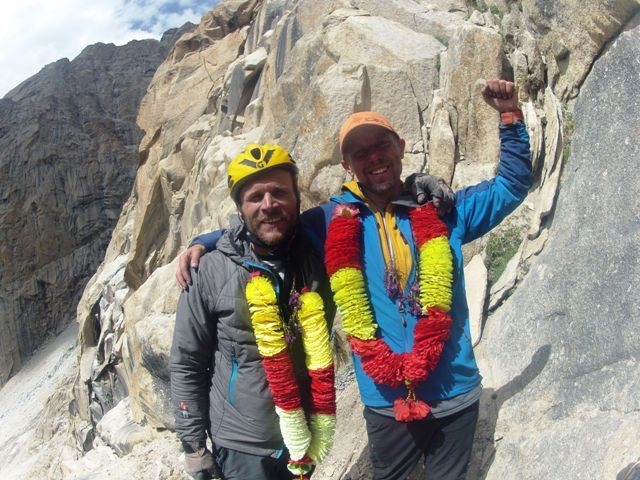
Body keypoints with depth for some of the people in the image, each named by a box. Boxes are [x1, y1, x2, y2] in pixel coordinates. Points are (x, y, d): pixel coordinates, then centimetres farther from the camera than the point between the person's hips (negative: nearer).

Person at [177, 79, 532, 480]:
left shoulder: (443, 208, 1)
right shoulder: (332, 222, -3)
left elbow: (512, 186, 10)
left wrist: (511, 118, -1)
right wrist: (204, 244, -5)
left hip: (457, 396, 1)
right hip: (387, 403, 0)